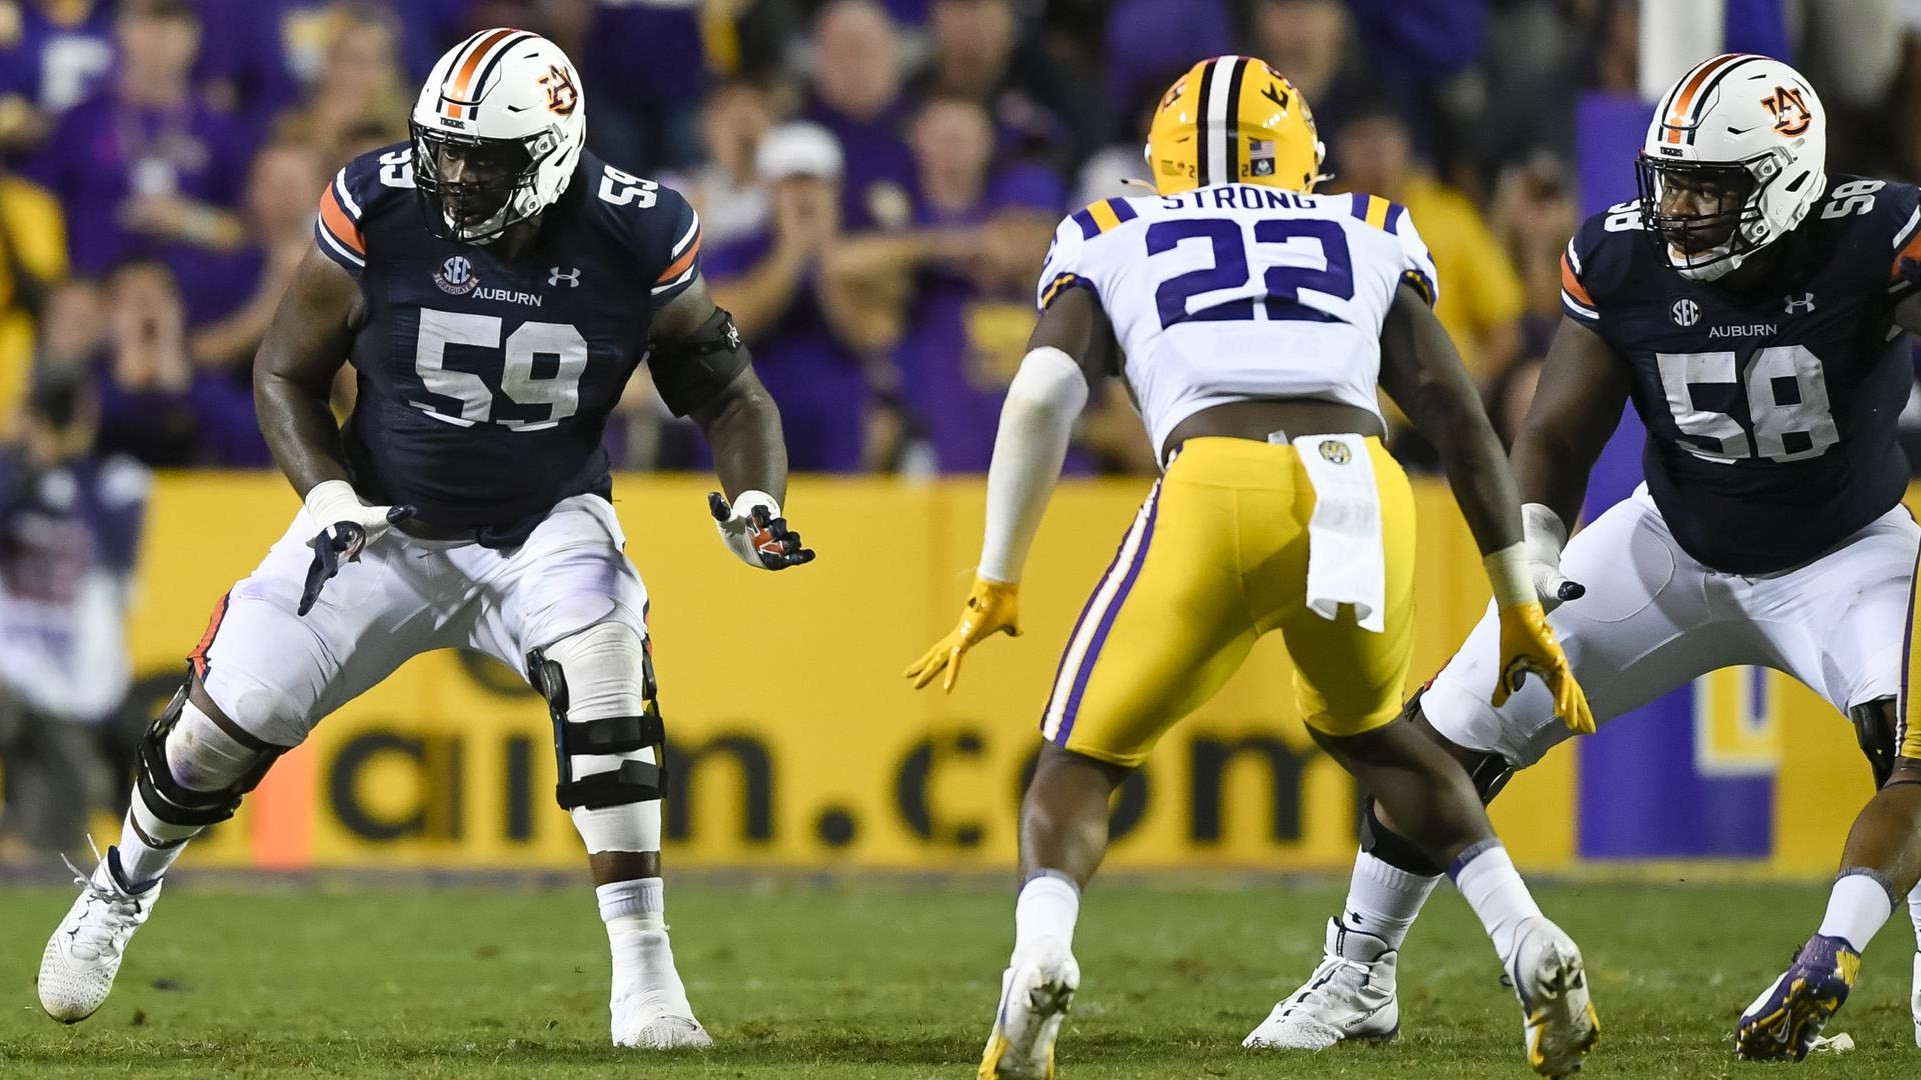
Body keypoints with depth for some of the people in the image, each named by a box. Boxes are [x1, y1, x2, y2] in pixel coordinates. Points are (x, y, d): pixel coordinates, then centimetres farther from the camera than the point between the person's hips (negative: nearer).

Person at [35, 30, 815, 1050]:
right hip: (385, 522, 0)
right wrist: (326, 495, -19)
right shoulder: (380, 212, -18)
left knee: (601, 662, -31)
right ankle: (124, 883, 26)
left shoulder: (634, 240, -16)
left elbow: (727, 391, -2)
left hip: (543, 522, 0)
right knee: (228, 716, -9)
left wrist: (755, 500, -20)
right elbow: (285, 373, -3)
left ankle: (643, 974, -23)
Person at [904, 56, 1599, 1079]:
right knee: (1364, 727, 32)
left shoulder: (1112, 245, 26)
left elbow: (1041, 396, 9)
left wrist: (994, 588, 13)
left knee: (1084, 758, 15)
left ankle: (1039, 955, -17)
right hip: (1363, 488, 2)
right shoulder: (1369, 241, 31)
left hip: (1217, 493, -2)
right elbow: (1459, 418, 24)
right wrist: (1520, 610, 27)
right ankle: (1529, 945, 14)